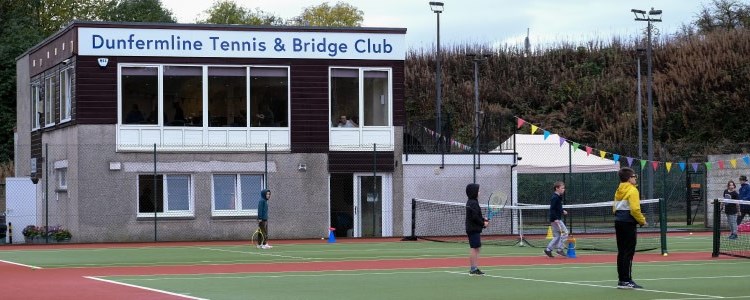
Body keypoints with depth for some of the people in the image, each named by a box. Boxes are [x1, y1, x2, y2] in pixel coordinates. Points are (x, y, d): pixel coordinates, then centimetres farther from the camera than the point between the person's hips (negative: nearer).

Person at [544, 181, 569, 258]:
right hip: (555, 219, -10)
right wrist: (555, 219, -26)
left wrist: (562, 211, 14)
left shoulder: (558, 197, 15)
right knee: (565, 232, -10)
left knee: (557, 236, 12)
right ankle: (559, 249, -9)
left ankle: (548, 249, 12)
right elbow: (552, 209, -21)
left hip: (556, 219, 10)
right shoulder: (555, 197, -15)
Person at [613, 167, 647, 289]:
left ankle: (621, 279, 14)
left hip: (619, 222, 8)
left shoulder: (619, 191, 13)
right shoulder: (632, 190, -12)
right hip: (628, 223, -8)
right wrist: (642, 221, -8)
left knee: (621, 252, 11)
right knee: (629, 252, -6)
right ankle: (626, 281, -7)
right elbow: (635, 209, -19)